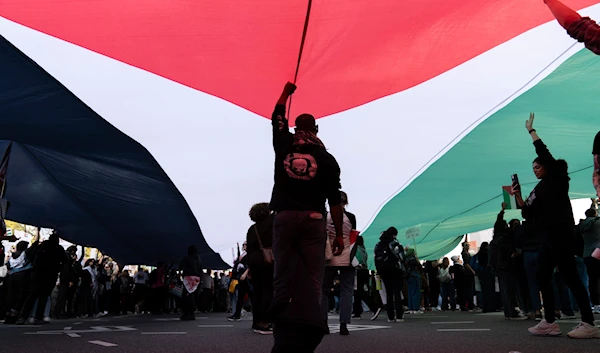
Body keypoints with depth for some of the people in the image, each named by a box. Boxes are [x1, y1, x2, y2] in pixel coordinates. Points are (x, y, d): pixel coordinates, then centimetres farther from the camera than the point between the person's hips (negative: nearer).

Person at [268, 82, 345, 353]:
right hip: (313, 219, -1)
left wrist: (286, 92, 42)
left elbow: (277, 117, 28)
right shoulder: (326, 158, 3)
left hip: (285, 217, 2)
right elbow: (335, 199, 0)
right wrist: (339, 234, 4)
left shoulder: (284, 145, 8)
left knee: (283, 275, 4)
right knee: (311, 278, -1)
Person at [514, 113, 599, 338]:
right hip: (547, 238, 9)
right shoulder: (538, 190, 20)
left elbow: (545, 154, -12)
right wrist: (518, 196, 5)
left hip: (560, 235, -9)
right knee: (543, 278, 6)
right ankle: (550, 323, 10)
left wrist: (531, 130, -6)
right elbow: (528, 215, 16)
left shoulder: (557, 179, 1)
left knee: (570, 277, -9)